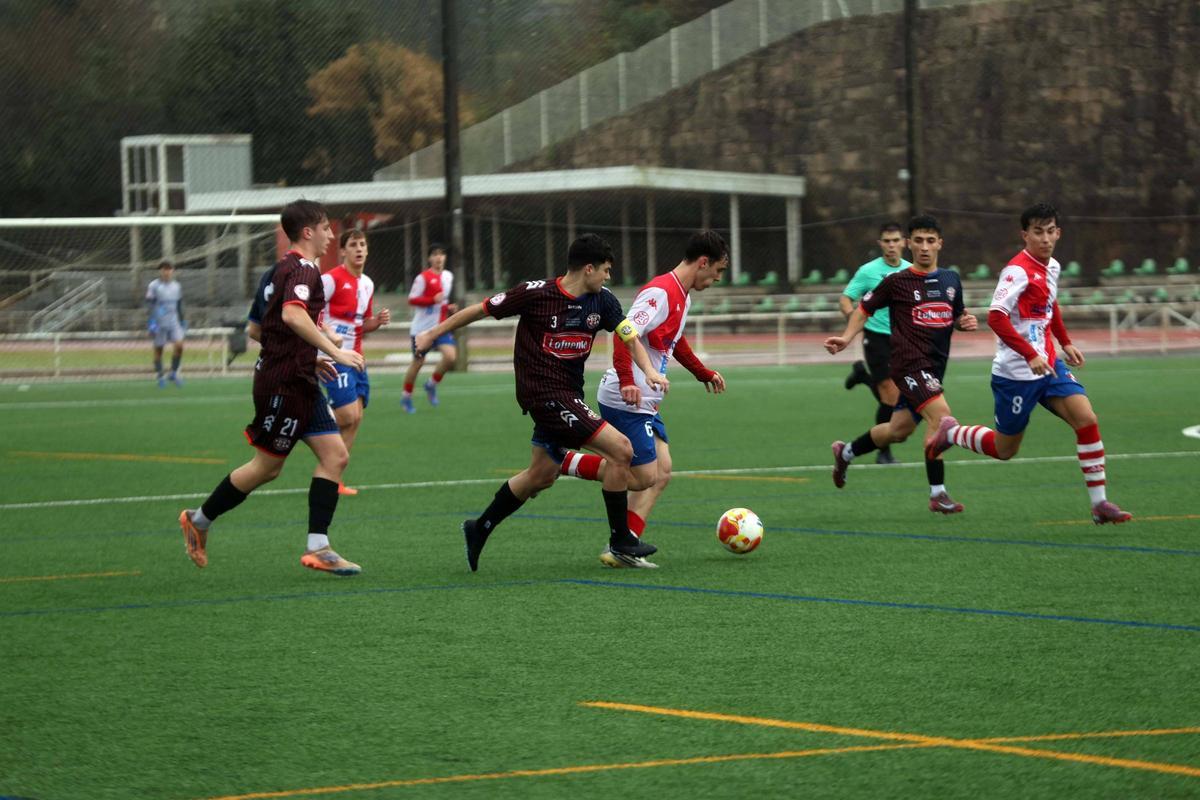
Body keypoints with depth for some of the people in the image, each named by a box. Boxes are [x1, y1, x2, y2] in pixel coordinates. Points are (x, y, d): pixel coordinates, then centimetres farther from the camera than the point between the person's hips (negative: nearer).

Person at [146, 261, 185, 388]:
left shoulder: (177, 286, 11)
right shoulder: (153, 286, -6)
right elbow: (149, 305, -11)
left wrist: (182, 323, 20)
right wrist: (152, 322, -19)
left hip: (174, 322, 4)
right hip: (159, 323, -4)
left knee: (179, 346, -10)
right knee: (158, 349, 3)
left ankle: (173, 373, 5)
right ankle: (160, 376, 14)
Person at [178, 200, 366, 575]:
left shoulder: (281, 269, 17)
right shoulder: (303, 269, -14)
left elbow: (256, 328, 22)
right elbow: (293, 315, -33)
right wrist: (335, 352, -32)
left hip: (301, 382, 10)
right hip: (285, 383, -10)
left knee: (335, 455, 1)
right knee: (268, 465, 1)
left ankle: (317, 547, -3)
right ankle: (199, 520, 17)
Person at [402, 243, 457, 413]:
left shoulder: (448, 276, 9)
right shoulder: (423, 277, -11)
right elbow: (412, 300, -15)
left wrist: (449, 308, 6)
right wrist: (433, 300, -26)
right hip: (422, 327, -5)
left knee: (451, 356, -15)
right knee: (418, 362, 4)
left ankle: (432, 385, 9)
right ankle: (406, 397, 22)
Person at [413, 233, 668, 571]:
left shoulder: (602, 301, 2)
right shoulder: (536, 293, -14)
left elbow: (629, 336, 7)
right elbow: (480, 310, -5)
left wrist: (649, 370, -13)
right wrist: (433, 334, 3)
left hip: (568, 396, 8)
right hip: (545, 393, -8)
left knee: (542, 474, 17)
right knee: (621, 450, -14)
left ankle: (479, 530, 33)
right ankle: (621, 541, -4)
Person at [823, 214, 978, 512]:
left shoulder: (951, 280, 11)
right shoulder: (896, 282, -3)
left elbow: (956, 317, 24)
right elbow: (864, 308, 6)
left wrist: (966, 321, 1)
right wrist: (846, 338, -7)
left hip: (933, 368, 7)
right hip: (909, 362, -7)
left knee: (898, 430, 15)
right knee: (940, 414, -24)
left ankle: (846, 452, 41)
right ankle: (937, 493, -19)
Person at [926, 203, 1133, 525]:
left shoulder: (1052, 267, 7)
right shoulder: (1018, 270, -18)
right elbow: (996, 317, -28)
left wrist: (1065, 342, 22)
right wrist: (1031, 356, -31)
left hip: (1048, 365, 7)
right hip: (1016, 374, -7)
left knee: (1087, 420, -12)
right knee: (1004, 449, 6)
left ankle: (1099, 504, -8)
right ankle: (952, 432, 34)